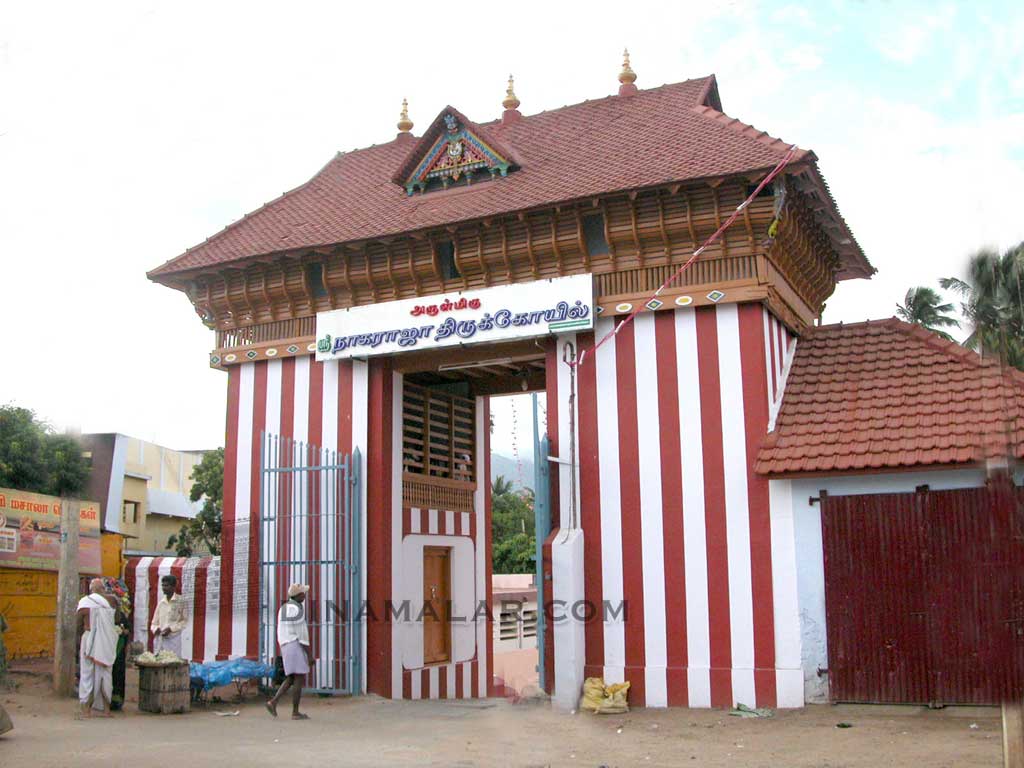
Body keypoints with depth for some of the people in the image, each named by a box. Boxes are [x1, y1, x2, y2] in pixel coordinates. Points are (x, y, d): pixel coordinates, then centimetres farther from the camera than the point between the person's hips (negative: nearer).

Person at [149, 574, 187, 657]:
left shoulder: (180, 601, -3)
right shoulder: (161, 602, 11)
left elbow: (185, 621, -3)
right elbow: (154, 622, 16)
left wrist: (171, 629, -13)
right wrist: (155, 629, -6)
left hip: (173, 638, -5)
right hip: (159, 639, 5)